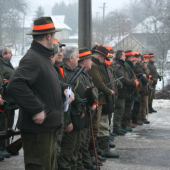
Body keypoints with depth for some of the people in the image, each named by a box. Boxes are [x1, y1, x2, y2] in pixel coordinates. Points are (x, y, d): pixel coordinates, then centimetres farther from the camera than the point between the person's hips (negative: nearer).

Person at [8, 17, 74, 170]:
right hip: (37, 128, -11)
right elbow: (15, 85, -31)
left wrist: (64, 88, 8)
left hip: (50, 127, 11)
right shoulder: (32, 59, -17)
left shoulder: (44, 57, 17)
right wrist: (36, 110, -27)